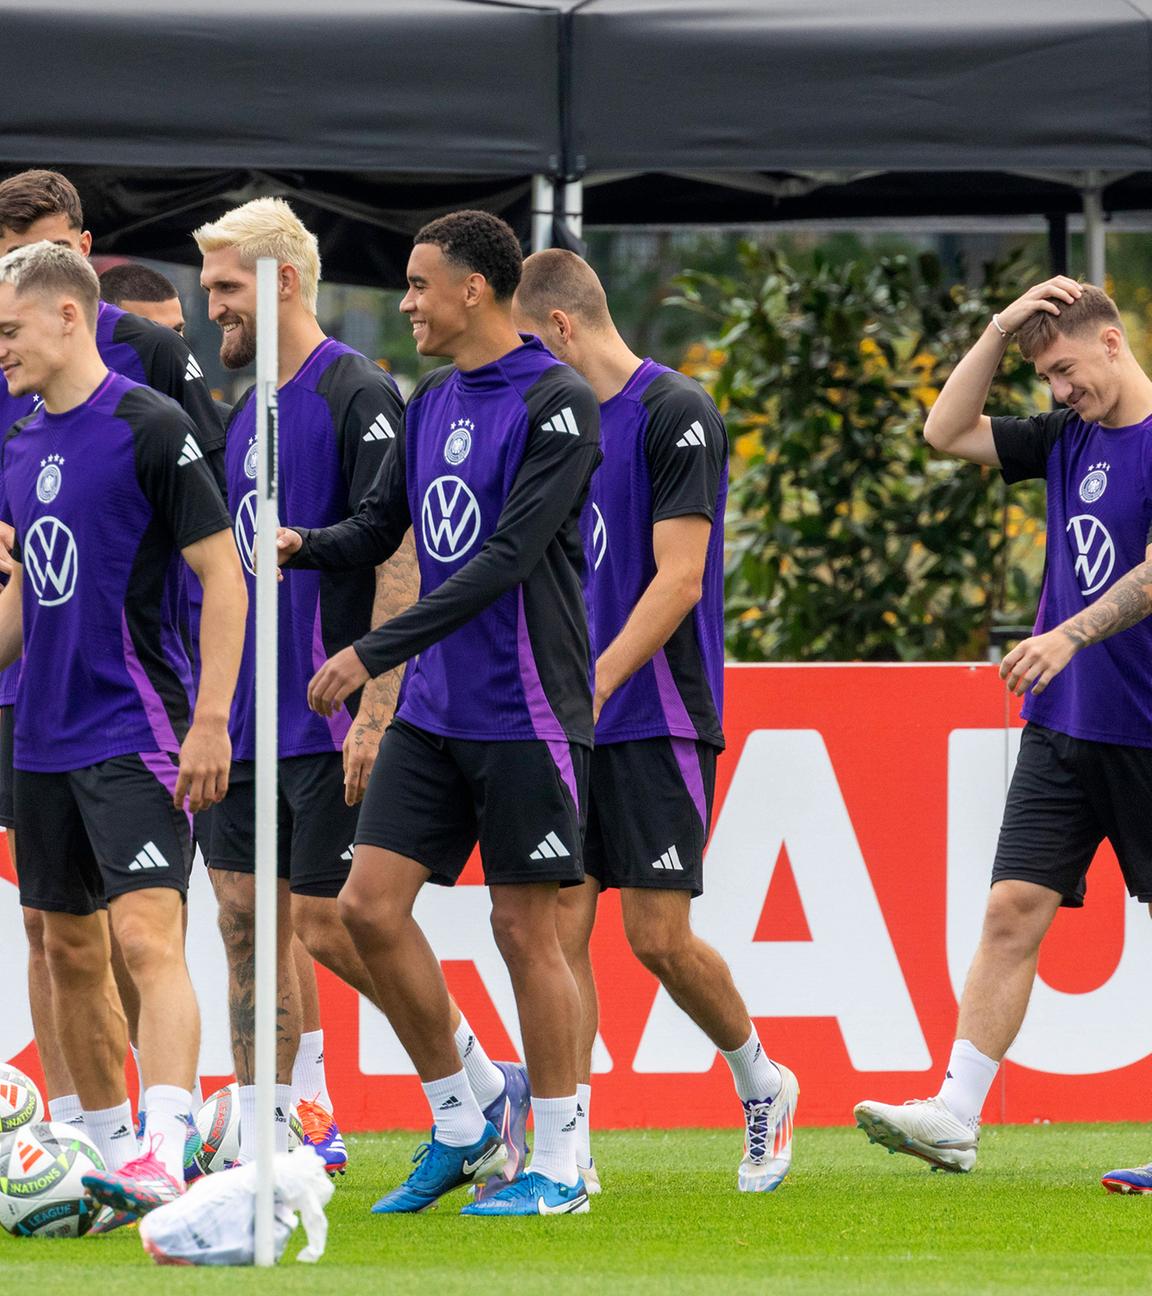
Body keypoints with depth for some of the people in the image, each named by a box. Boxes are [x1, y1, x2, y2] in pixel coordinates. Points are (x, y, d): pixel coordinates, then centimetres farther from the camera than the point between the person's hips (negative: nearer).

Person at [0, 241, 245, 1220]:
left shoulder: (149, 427, -10)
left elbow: (224, 575, -11)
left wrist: (210, 721, -16)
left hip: (135, 732, -8)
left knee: (147, 935, -18)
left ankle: (163, 1156, -27)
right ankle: (109, 1160, 21)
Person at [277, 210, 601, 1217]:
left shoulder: (556, 404, -12)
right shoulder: (431, 405, 13)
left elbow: (506, 557, -19)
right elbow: (382, 528, 18)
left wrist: (374, 653, -21)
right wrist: (305, 545, -5)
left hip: (525, 711, -7)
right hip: (433, 710, 7)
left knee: (526, 927, -3)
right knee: (371, 905, 0)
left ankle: (559, 1163, 7)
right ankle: (461, 1128, 14)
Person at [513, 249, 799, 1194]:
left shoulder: (676, 414, -10)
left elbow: (678, 578, -17)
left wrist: (594, 684, -23)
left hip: (656, 719, -7)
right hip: (570, 724, 7)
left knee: (656, 934, -7)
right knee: (560, 929, -2)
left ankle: (761, 1084, 18)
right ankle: (568, 1148, -1)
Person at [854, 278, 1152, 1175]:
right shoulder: (1068, 438, 11)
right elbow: (947, 432, 15)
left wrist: (1068, 636, -26)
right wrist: (1001, 331, 6)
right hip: (1061, 728, 6)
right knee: (1014, 909, -3)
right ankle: (958, 1115, -8)